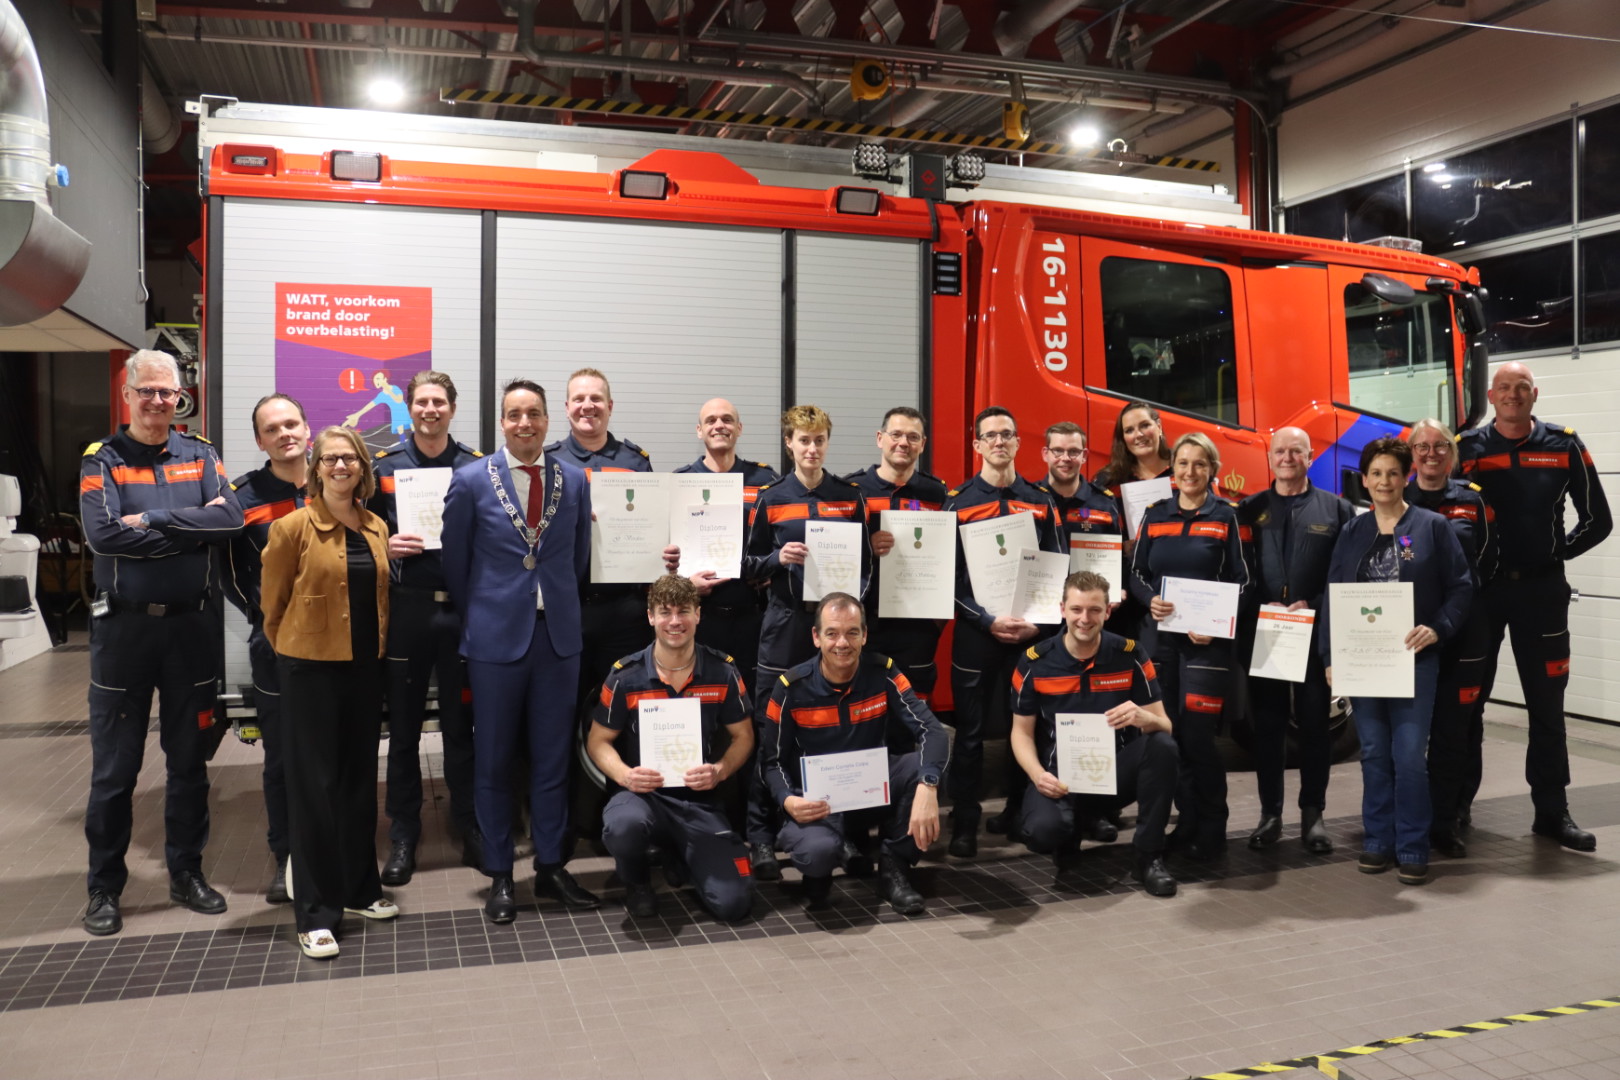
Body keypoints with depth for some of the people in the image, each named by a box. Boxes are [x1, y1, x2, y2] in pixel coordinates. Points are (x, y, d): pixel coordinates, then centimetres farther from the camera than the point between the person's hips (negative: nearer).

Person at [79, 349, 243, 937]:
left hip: (191, 624, 2)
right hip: (123, 626, -2)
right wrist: (193, 529, -14)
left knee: (190, 759, 11)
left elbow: (230, 518, -10)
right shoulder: (102, 459, -1)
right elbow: (103, 534, -17)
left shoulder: (200, 455, 6)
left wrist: (153, 520, -17)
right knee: (114, 766, 6)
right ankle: (104, 886, 19)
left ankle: (186, 872, 25)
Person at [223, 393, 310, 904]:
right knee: (281, 757, 7)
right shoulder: (244, 497, -1)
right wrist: (259, 613, 0)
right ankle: (286, 859, 20)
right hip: (277, 642, -1)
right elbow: (229, 569, 7)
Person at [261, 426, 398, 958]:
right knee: (314, 784, 0)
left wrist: (377, 643, 12)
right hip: (311, 668, -5)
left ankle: (360, 888, 28)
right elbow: (273, 601, -1)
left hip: (364, 666, 5)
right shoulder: (293, 526, -9)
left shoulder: (377, 528, 7)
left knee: (360, 776, 14)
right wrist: (289, 647, 6)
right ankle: (315, 913, 8)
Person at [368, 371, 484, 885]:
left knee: (461, 724, 8)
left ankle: (471, 829, 21)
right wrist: (384, 547, -11)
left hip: (463, 607, 0)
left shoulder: (477, 466, 5)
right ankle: (402, 837, 20)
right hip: (405, 608, 0)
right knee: (403, 728, 8)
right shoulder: (383, 466, 4)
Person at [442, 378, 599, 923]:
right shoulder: (471, 480, -3)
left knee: (553, 756, 9)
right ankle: (499, 875, 19)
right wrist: (479, 618, 8)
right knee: (493, 760, 6)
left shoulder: (574, 480, 5)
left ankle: (550, 866, 23)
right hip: (496, 635, -2)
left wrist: (559, 607, 13)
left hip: (558, 634, 2)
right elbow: (455, 562, 3)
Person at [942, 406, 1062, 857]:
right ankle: (964, 823, 10)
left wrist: (1039, 620, -8)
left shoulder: (1041, 502, 8)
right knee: (971, 730, 2)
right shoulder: (958, 503, 0)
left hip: (1031, 633, 2)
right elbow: (949, 578, -5)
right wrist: (990, 621, -15)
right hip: (976, 633, -2)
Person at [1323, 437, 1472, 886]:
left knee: (1409, 756, -4)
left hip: (1413, 658, -3)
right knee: (1374, 754, 9)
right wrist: (1330, 656, 1)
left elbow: (1461, 587, -1)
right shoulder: (1352, 532, 8)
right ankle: (1378, 841, 19)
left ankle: (1413, 849, 8)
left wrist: (1438, 629, -17)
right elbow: (1332, 596, 7)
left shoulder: (1432, 526, 0)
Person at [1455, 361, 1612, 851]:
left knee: (1547, 704, 7)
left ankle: (1552, 811, 17)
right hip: (1480, 588, -1)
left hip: (1541, 589, 1)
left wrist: (1557, 553, 1)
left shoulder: (1565, 446, 1)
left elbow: (1598, 520, 6)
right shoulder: (1466, 448, -2)